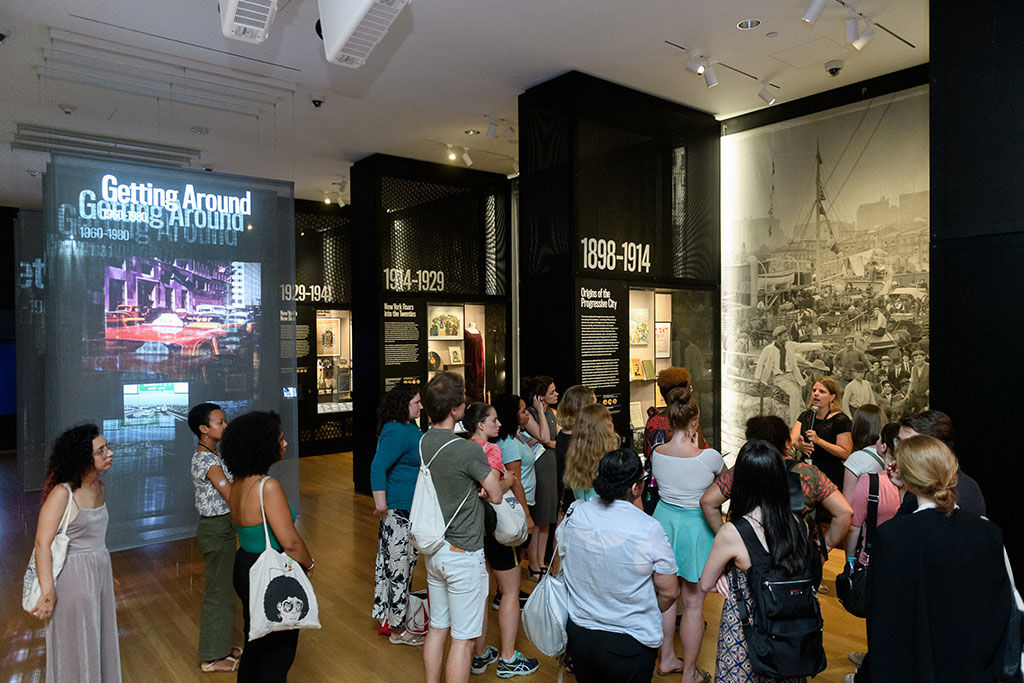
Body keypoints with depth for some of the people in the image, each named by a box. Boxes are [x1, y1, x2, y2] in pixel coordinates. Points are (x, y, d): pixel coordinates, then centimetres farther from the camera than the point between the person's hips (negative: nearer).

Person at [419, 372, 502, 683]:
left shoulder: (422, 443, -2)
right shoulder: (468, 450, -24)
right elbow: (496, 496, -13)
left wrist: (473, 486, -3)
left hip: (433, 550, 8)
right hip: (463, 554, -7)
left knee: (437, 627, 21)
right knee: (462, 639, 6)